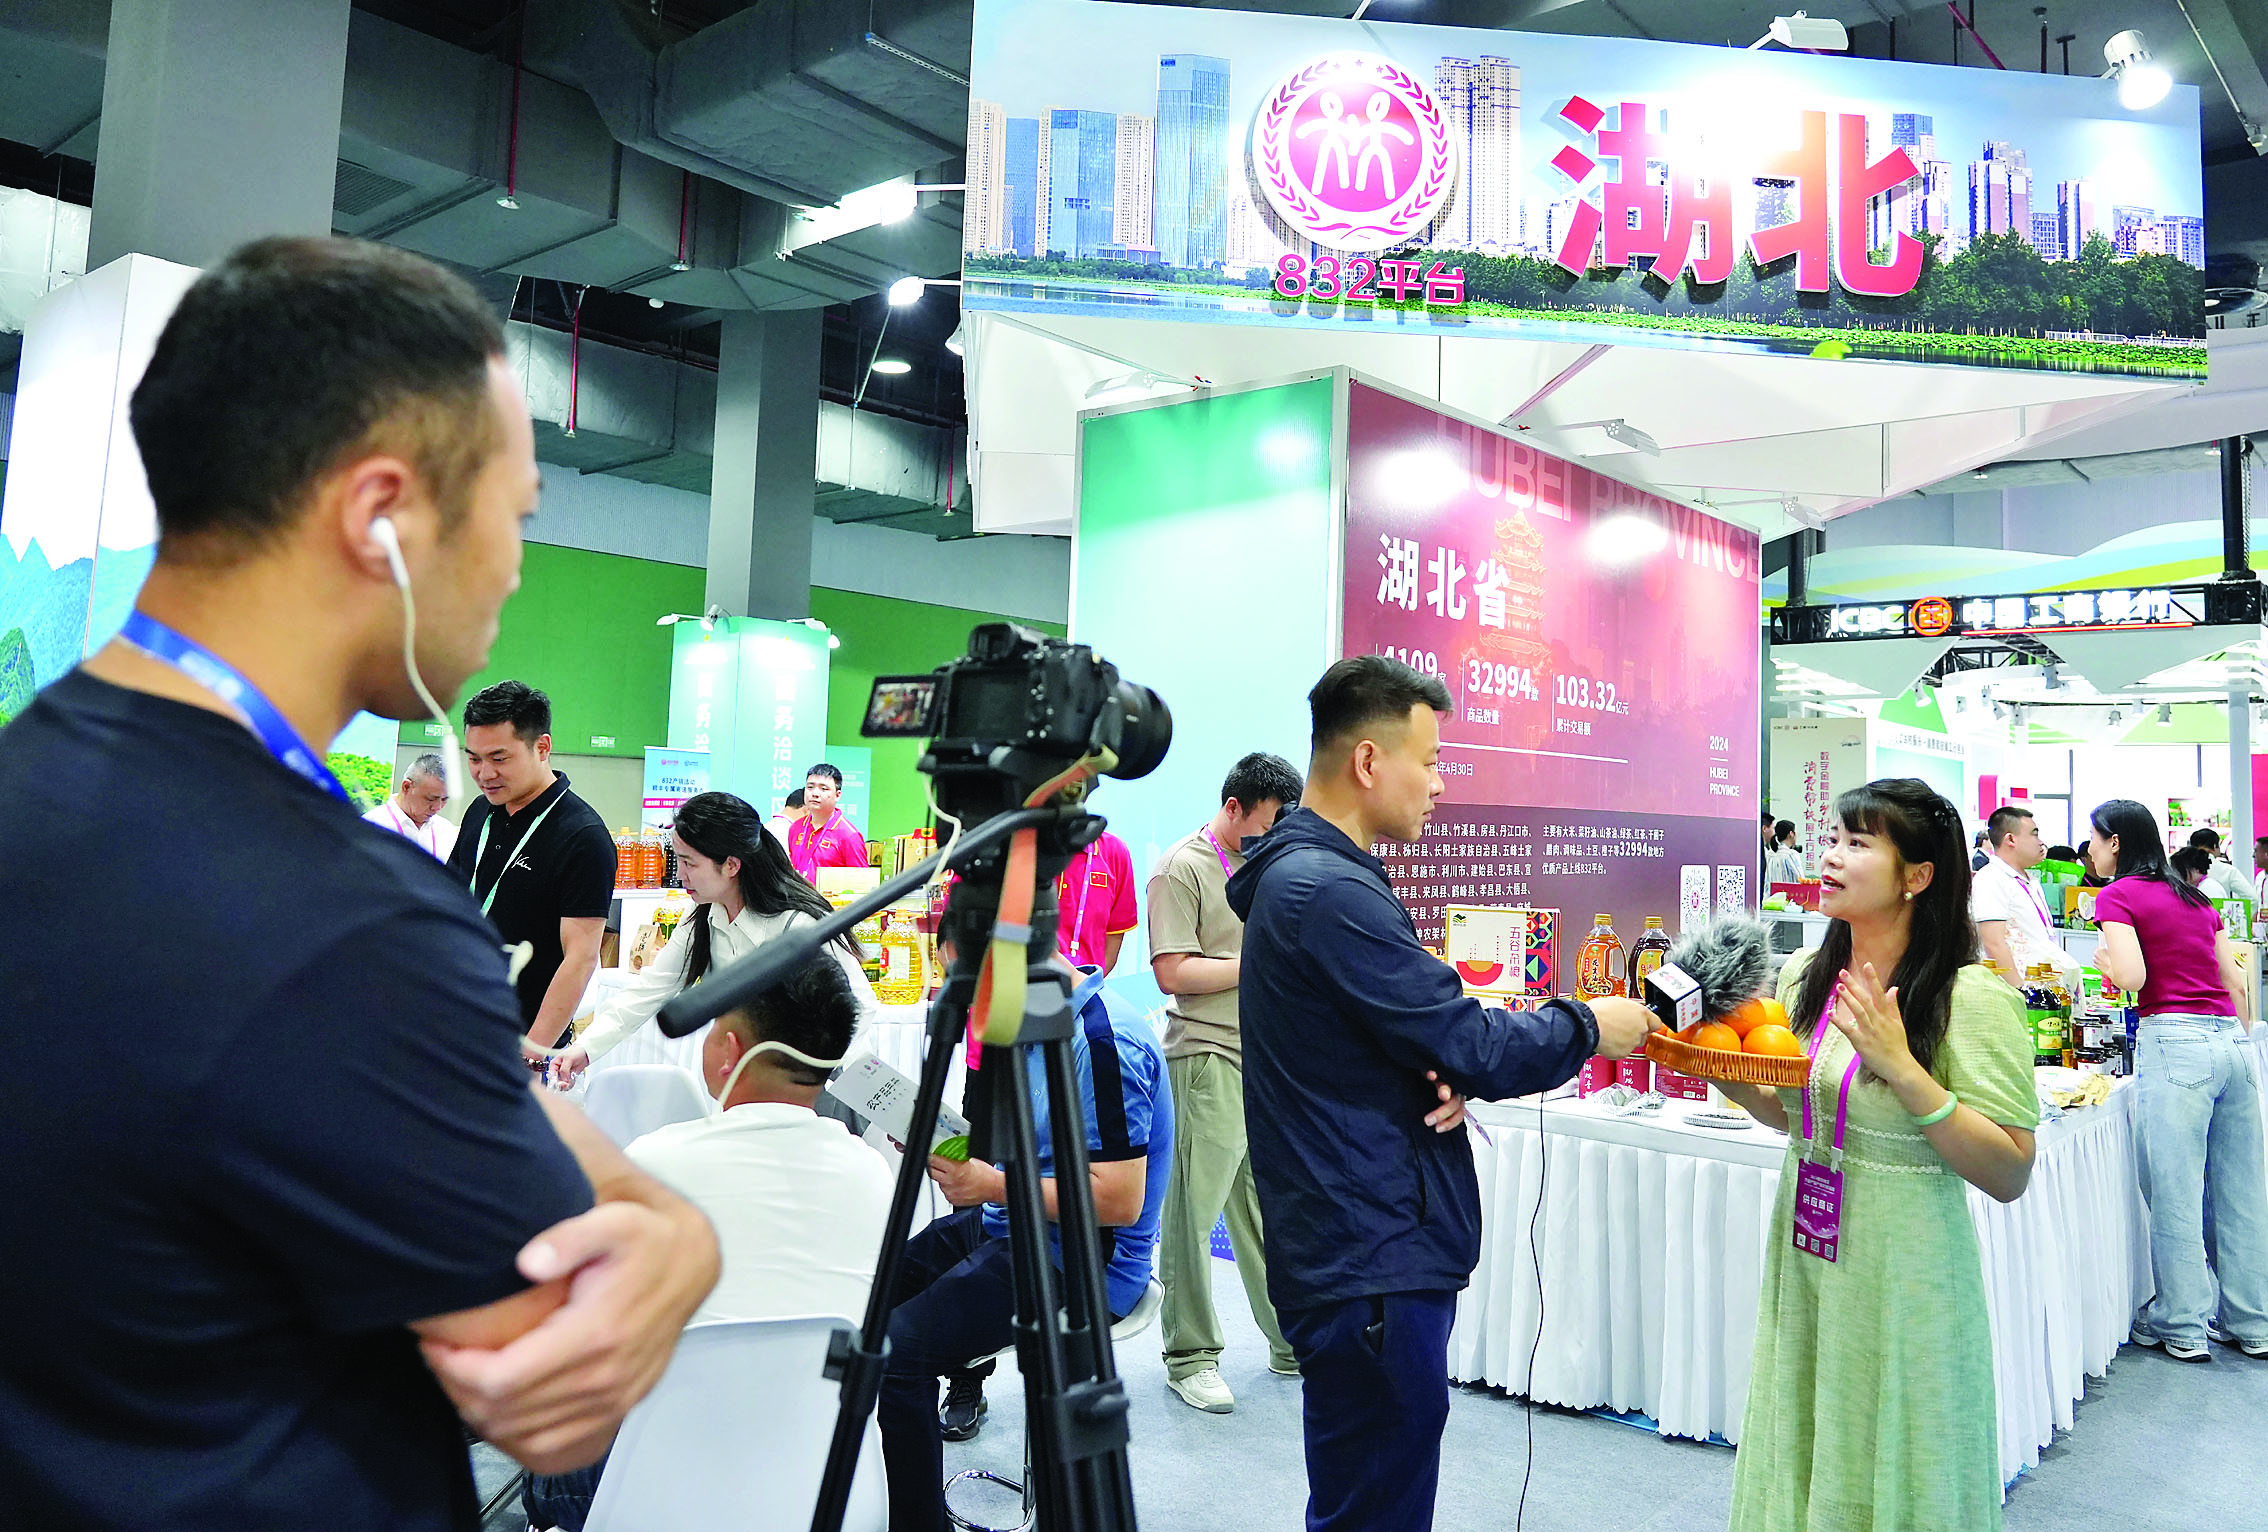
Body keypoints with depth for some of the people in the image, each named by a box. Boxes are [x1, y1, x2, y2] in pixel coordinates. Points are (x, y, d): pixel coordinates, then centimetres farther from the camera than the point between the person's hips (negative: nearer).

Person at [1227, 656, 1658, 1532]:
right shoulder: (1330, 891, -20)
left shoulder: (1299, 877, 14)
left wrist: (1454, 1073, -4)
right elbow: (1473, 1048, -17)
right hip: (1373, 1269, -11)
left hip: (1362, 1254, 11)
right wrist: (1589, 1026, -1)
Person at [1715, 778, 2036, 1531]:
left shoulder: (1973, 998, -17)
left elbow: (2009, 1174, -19)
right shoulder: (1805, 974, 1)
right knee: (1803, 1469, 20)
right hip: (1802, 1264, 6)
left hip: (1902, 1279, -5)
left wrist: (1903, 1069, -27)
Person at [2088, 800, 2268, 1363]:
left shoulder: (2117, 895, -2)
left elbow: (2133, 977, -14)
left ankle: (2181, 1326, 9)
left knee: (2175, 1193, 1)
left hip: (2176, 1043, -7)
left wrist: (2103, 957, 6)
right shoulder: (2195, 898, 19)